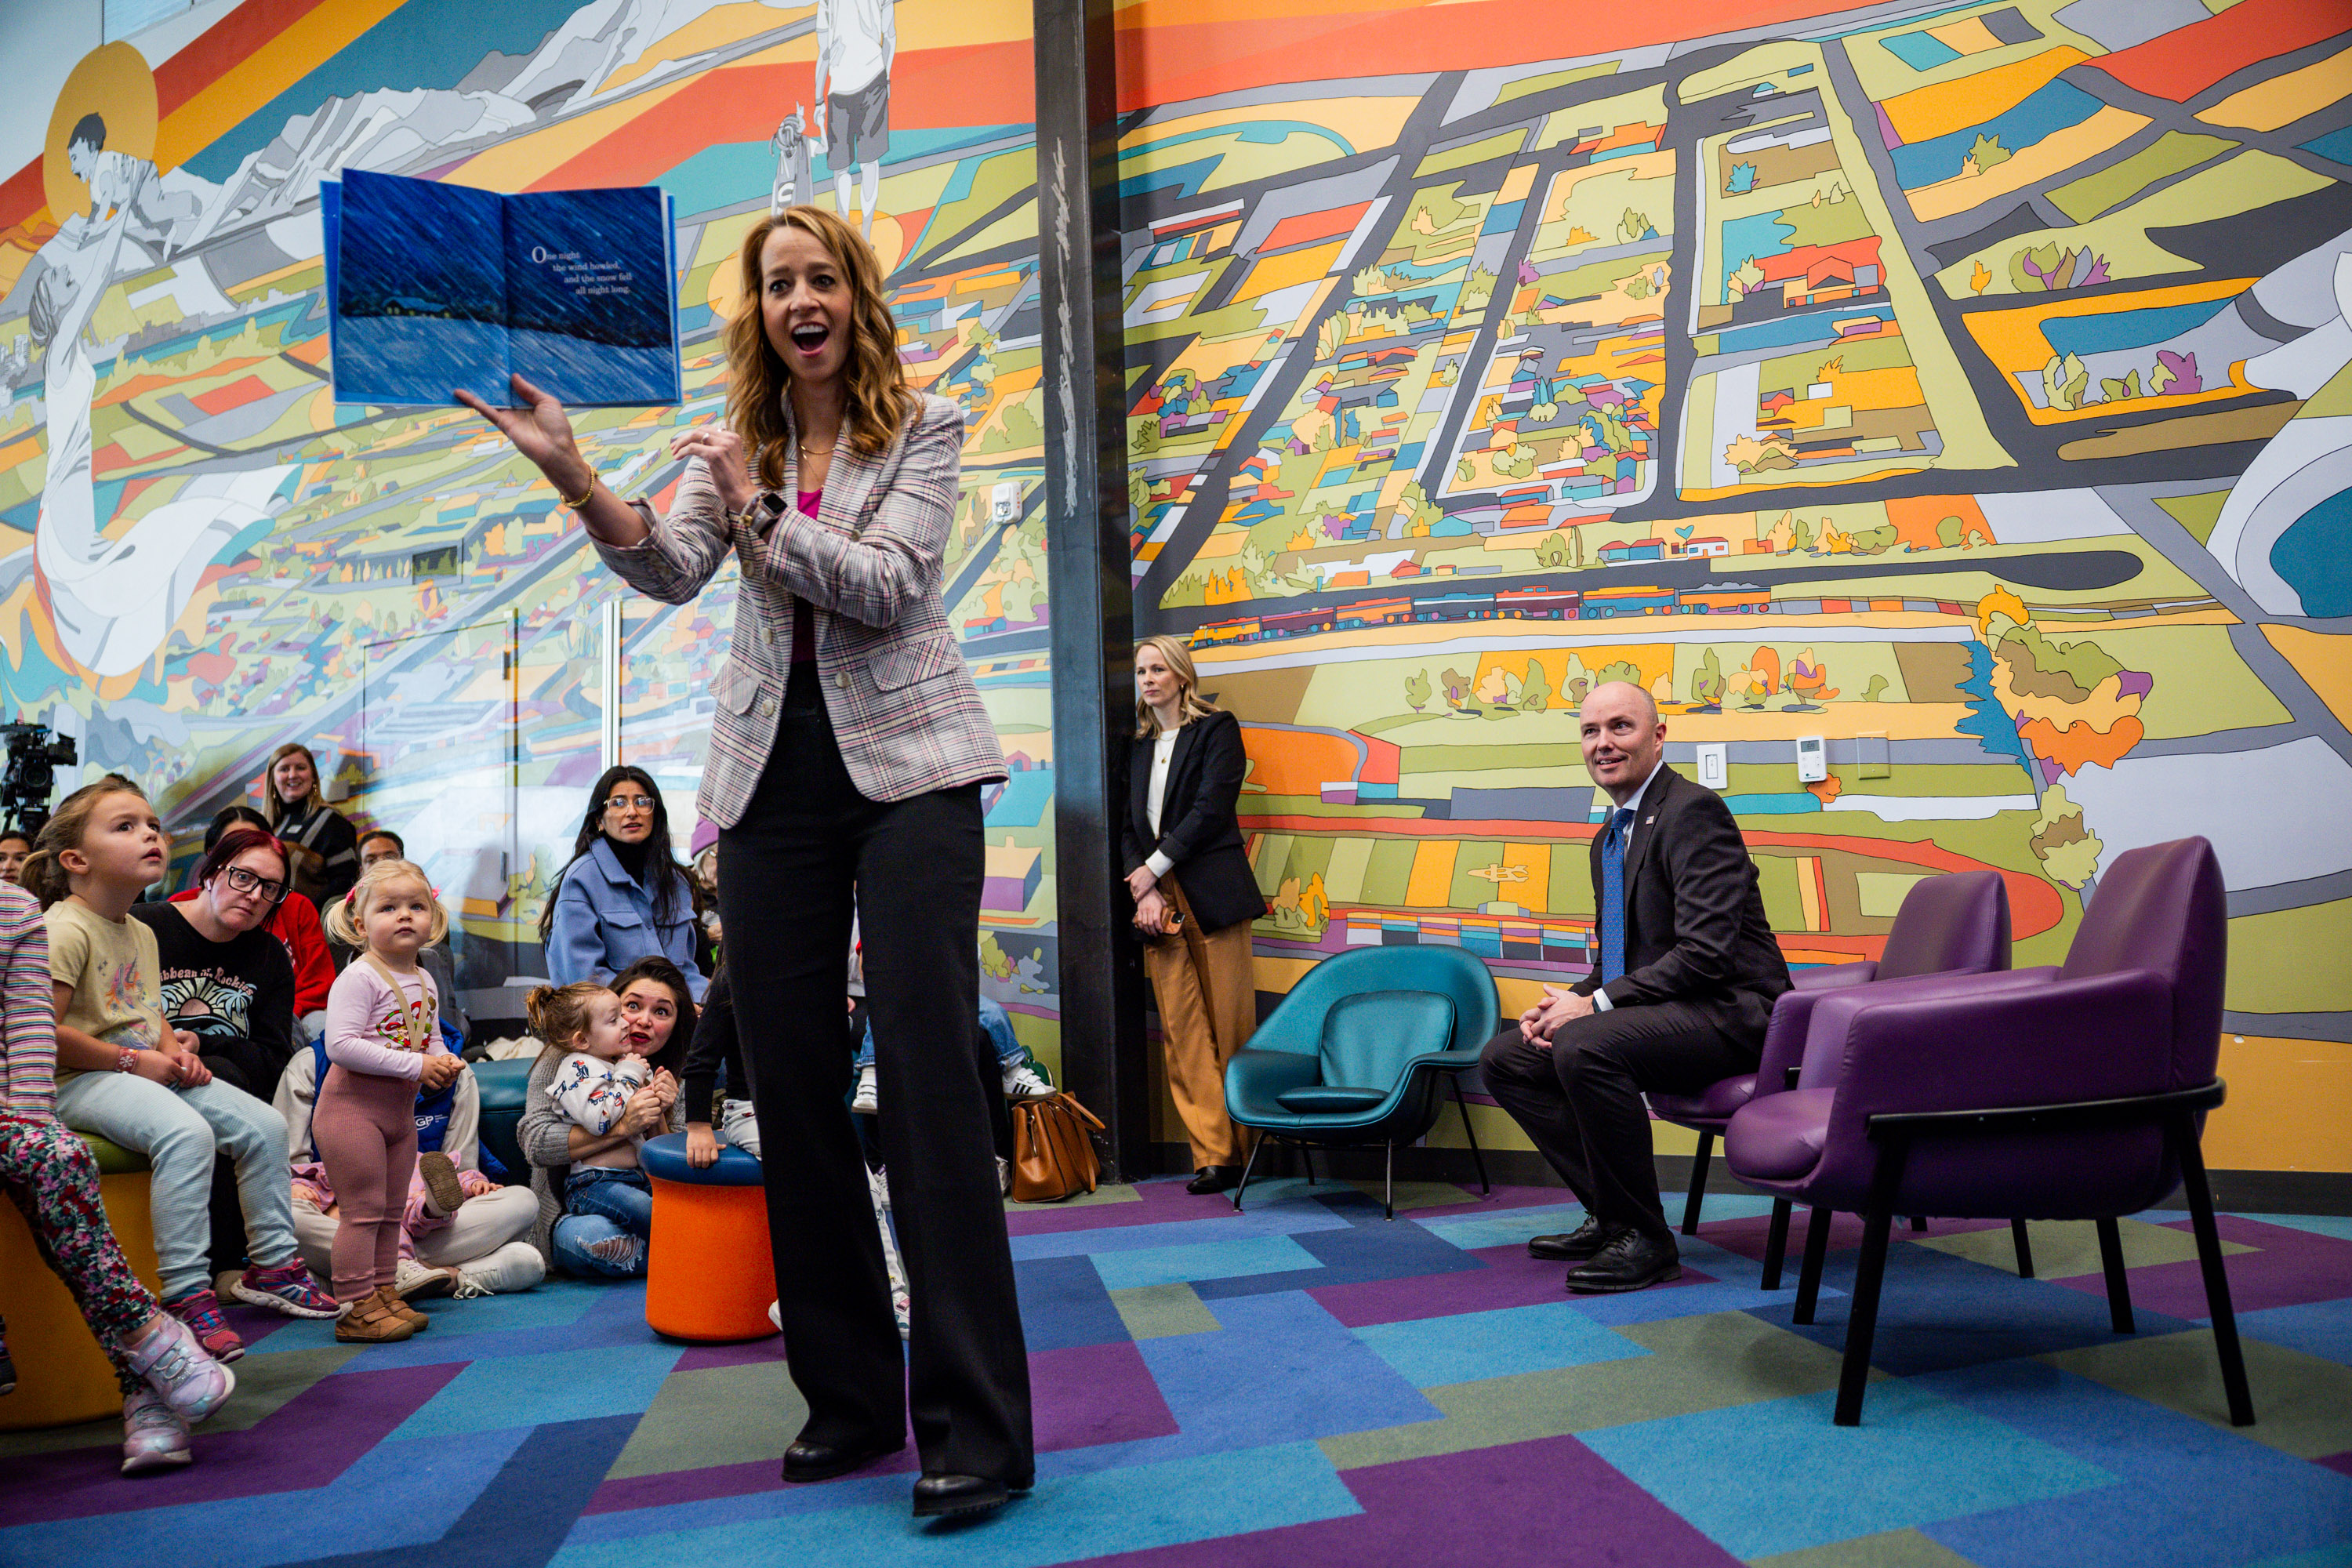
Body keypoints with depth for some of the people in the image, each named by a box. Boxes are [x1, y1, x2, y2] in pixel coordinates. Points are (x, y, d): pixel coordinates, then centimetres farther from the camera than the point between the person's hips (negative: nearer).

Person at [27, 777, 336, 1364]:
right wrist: (132, 1060, -18)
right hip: (81, 1081, -9)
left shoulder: (142, 933, 15)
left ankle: (274, 1266, 11)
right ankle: (186, 1294, -28)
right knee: (187, 1132, -34)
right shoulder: (64, 930, -13)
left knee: (264, 1124, -1)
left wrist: (176, 1047, 4)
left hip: (149, 1071, 9)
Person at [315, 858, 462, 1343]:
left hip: (400, 1110, 8)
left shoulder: (424, 982, 10)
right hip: (353, 1106, -8)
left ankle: (384, 1296, 25)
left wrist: (445, 1062, -3)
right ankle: (354, 1309, 3)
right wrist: (415, 1065, -25)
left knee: (390, 1211, 15)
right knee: (364, 1209, -6)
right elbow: (340, 1045, -25)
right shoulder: (359, 978, -16)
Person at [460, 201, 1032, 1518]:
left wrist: (759, 504, -12)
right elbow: (673, 573, -1)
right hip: (777, 769, 5)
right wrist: (576, 479, -17)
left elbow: (889, 584, -8)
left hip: (904, 762, -4)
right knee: (792, 1081, 4)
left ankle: (977, 1426, -5)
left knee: (931, 1073, -11)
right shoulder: (740, 441, 15)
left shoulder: (925, 425, 4)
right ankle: (850, 1397, 18)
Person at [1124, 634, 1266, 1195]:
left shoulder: (1216, 728, 4)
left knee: (1230, 1026, -4)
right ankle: (1212, 1153, 1)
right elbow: (1129, 826, 13)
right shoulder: (1139, 747, 20)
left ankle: (1243, 1148, 5)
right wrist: (1143, 890, -4)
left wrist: (1155, 868, -8)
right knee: (1181, 1032, -1)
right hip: (1156, 897, 5)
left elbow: (1211, 807, -7)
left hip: (1212, 894, -5)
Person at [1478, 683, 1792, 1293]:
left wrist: (1595, 1005, -22)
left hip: (1730, 1013, -10)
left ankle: (1643, 1236, -16)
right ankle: (1610, 1215, 7)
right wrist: (1565, 1002, 0)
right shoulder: (1609, 840, 16)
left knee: (1587, 1046, -34)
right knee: (1505, 1056, 2)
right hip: (1661, 1011, 10)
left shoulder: (1693, 811, -14)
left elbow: (1706, 950, -23)